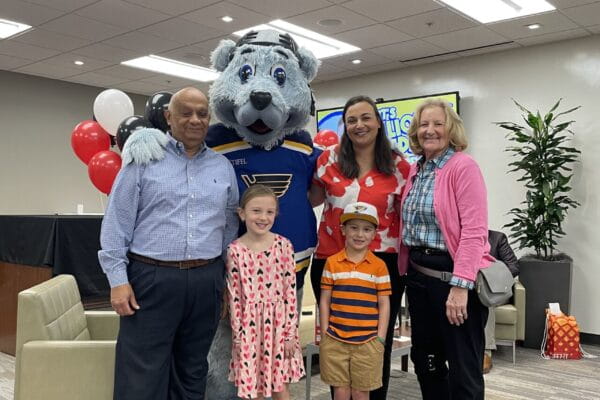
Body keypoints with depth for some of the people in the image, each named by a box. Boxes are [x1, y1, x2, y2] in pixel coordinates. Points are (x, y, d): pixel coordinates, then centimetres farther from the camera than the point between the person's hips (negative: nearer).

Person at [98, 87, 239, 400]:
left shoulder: (223, 167, 11)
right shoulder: (144, 159, 1)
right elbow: (118, 222, -2)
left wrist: (230, 281, 12)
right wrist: (118, 279, -9)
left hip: (206, 281, 4)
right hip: (151, 278, -3)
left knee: (192, 373, 14)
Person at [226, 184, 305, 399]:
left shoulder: (283, 245, -4)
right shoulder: (235, 250, -5)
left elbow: (290, 290, -3)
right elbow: (234, 296, -2)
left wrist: (291, 332, -4)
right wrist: (238, 336, -3)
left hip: (279, 322, 0)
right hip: (250, 325, 0)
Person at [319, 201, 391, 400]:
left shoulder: (379, 266, -1)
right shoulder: (332, 263, 1)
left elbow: (384, 305, 2)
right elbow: (325, 301, 5)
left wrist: (380, 339, -3)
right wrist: (325, 334, 1)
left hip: (367, 342, 0)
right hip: (335, 341, 1)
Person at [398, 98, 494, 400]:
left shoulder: (463, 167, -11)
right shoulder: (414, 171, 11)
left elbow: (473, 231, -19)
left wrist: (460, 285, -24)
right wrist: (405, 272, 11)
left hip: (453, 277, -8)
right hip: (418, 276, 8)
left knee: (463, 367, 3)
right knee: (424, 359, 19)